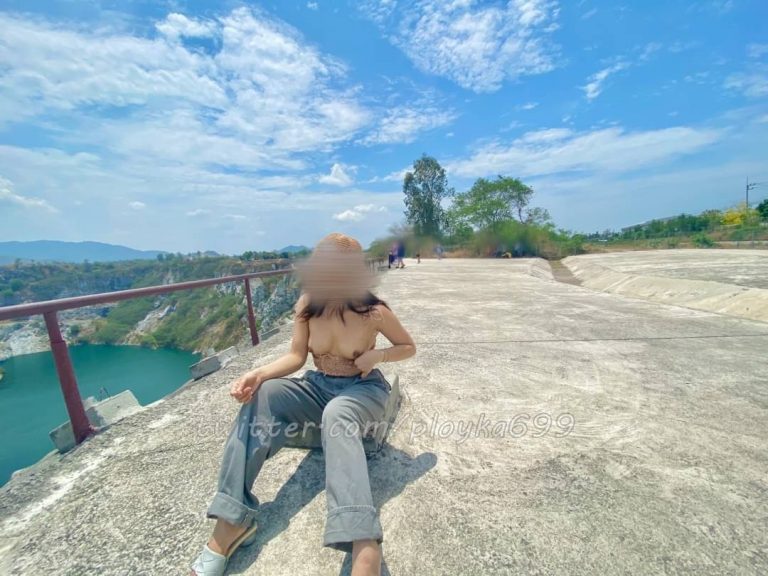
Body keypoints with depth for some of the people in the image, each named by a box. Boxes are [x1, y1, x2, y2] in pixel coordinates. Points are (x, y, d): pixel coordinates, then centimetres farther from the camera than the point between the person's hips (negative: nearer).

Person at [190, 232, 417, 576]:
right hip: (319, 386, 4)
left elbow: (409, 347, -3)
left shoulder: (374, 311, -17)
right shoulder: (307, 304, -10)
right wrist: (258, 373, -22)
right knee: (261, 396, -24)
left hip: (363, 389, -3)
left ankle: (365, 548, -48)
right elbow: (296, 356, -4)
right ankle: (232, 521, -20)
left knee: (337, 416, -40)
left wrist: (377, 355, -22)